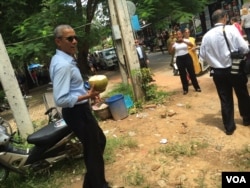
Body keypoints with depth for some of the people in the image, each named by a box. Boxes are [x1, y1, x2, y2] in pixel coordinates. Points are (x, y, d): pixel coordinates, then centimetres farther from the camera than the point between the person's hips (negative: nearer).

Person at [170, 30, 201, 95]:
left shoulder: (185, 40, 0)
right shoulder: (174, 43, 3)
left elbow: (192, 45, -18)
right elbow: (171, 51, -8)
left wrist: (183, 41, -30)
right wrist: (171, 45, -26)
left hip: (187, 57, -1)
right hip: (179, 59, 1)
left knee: (191, 73, 3)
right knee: (182, 75, 6)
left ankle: (197, 87, 14)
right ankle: (185, 89, 17)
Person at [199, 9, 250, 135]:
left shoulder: (207, 36, -2)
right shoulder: (231, 29, -11)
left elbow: (202, 55, 3)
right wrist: (237, 53, 9)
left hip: (217, 72, 2)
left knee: (225, 99, 12)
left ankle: (229, 126, 20)